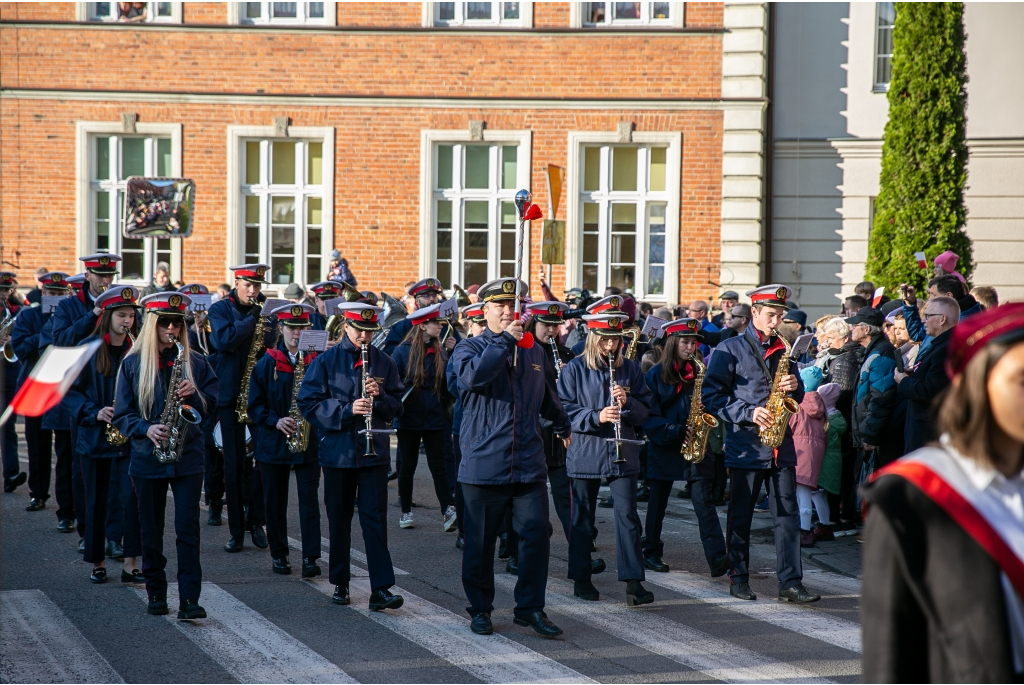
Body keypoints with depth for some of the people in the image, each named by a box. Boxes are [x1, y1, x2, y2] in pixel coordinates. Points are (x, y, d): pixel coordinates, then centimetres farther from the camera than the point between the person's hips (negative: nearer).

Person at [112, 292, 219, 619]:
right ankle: (156, 593, 21)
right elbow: (121, 415, 1)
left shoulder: (195, 361, 4)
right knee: (152, 530, 8)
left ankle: (189, 599, -9)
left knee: (187, 528, -8)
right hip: (148, 457, 1)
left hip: (188, 455, 0)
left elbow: (213, 404, 6)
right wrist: (146, 429, -17)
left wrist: (195, 395, -15)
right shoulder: (133, 364, 2)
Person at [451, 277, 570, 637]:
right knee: (480, 541, 4)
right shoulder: (469, 348, -1)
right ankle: (480, 608, 17)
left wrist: (564, 426, 43)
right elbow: (471, 376, -25)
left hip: (529, 465, 4)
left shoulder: (534, 351, 14)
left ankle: (530, 607, 10)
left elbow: (547, 396, 32)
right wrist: (505, 341, -20)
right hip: (483, 465, -3)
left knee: (537, 535, -1)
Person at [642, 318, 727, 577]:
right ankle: (651, 553, 25)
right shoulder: (656, 374, -2)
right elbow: (649, 415, -8)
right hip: (664, 446, -1)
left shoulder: (699, 372, 7)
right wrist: (676, 431, -19)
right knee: (658, 502, 10)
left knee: (703, 500, -10)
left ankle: (717, 557, -18)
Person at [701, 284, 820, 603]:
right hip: (745, 444, -4)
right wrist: (748, 413, -17)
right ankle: (738, 577, 15)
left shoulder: (784, 350, 15)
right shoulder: (730, 349, -1)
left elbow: (798, 397, 22)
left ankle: (790, 582, 0)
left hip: (780, 445, 4)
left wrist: (794, 387, -2)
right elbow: (712, 395, -7)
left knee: (787, 514, -1)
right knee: (740, 514, 4)